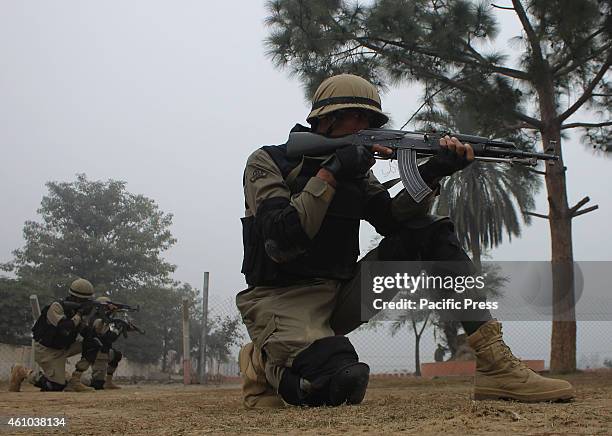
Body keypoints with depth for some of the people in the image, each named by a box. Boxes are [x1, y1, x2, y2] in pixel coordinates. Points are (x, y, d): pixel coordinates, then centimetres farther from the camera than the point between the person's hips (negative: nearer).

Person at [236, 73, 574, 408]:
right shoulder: (268, 162, -5)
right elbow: (280, 243, -21)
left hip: (339, 296, 7)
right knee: (342, 382, -37)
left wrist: (431, 174, -18)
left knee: (429, 234, -7)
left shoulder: (355, 169, 14)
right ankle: (265, 361, -2)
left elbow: (392, 218, -2)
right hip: (282, 300, -7)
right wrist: (329, 174, -22)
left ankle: (495, 364, -15)